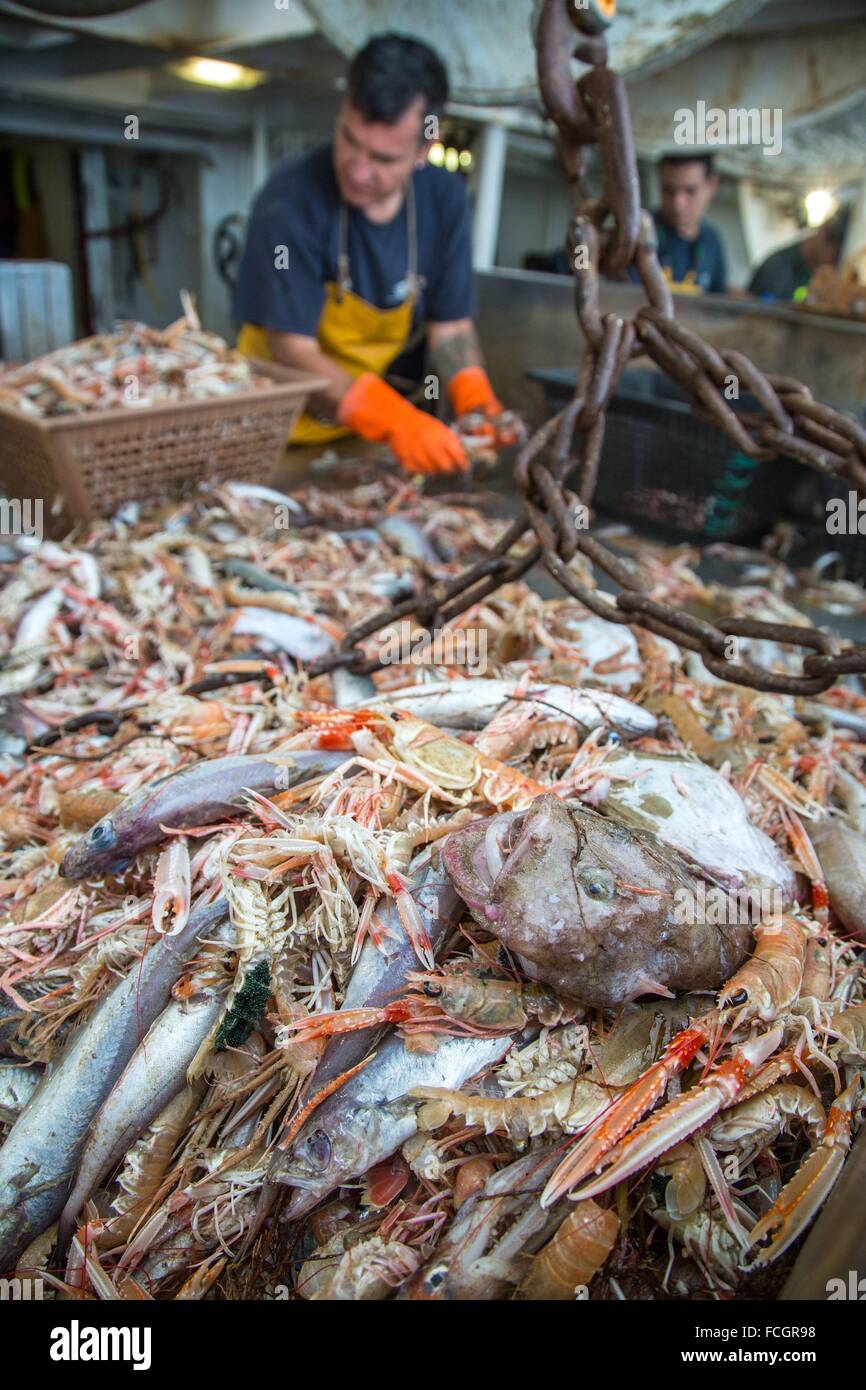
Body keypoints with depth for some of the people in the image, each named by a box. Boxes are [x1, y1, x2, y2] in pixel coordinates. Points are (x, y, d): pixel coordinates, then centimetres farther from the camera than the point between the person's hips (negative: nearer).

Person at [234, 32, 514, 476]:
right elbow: (291, 350, -23)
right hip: (283, 436, -4)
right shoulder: (290, 202, -18)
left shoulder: (445, 199, -4)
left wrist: (476, 405, -20)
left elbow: (450, 328, 1)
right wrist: (395, 421, -37)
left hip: (372, 431, 5)